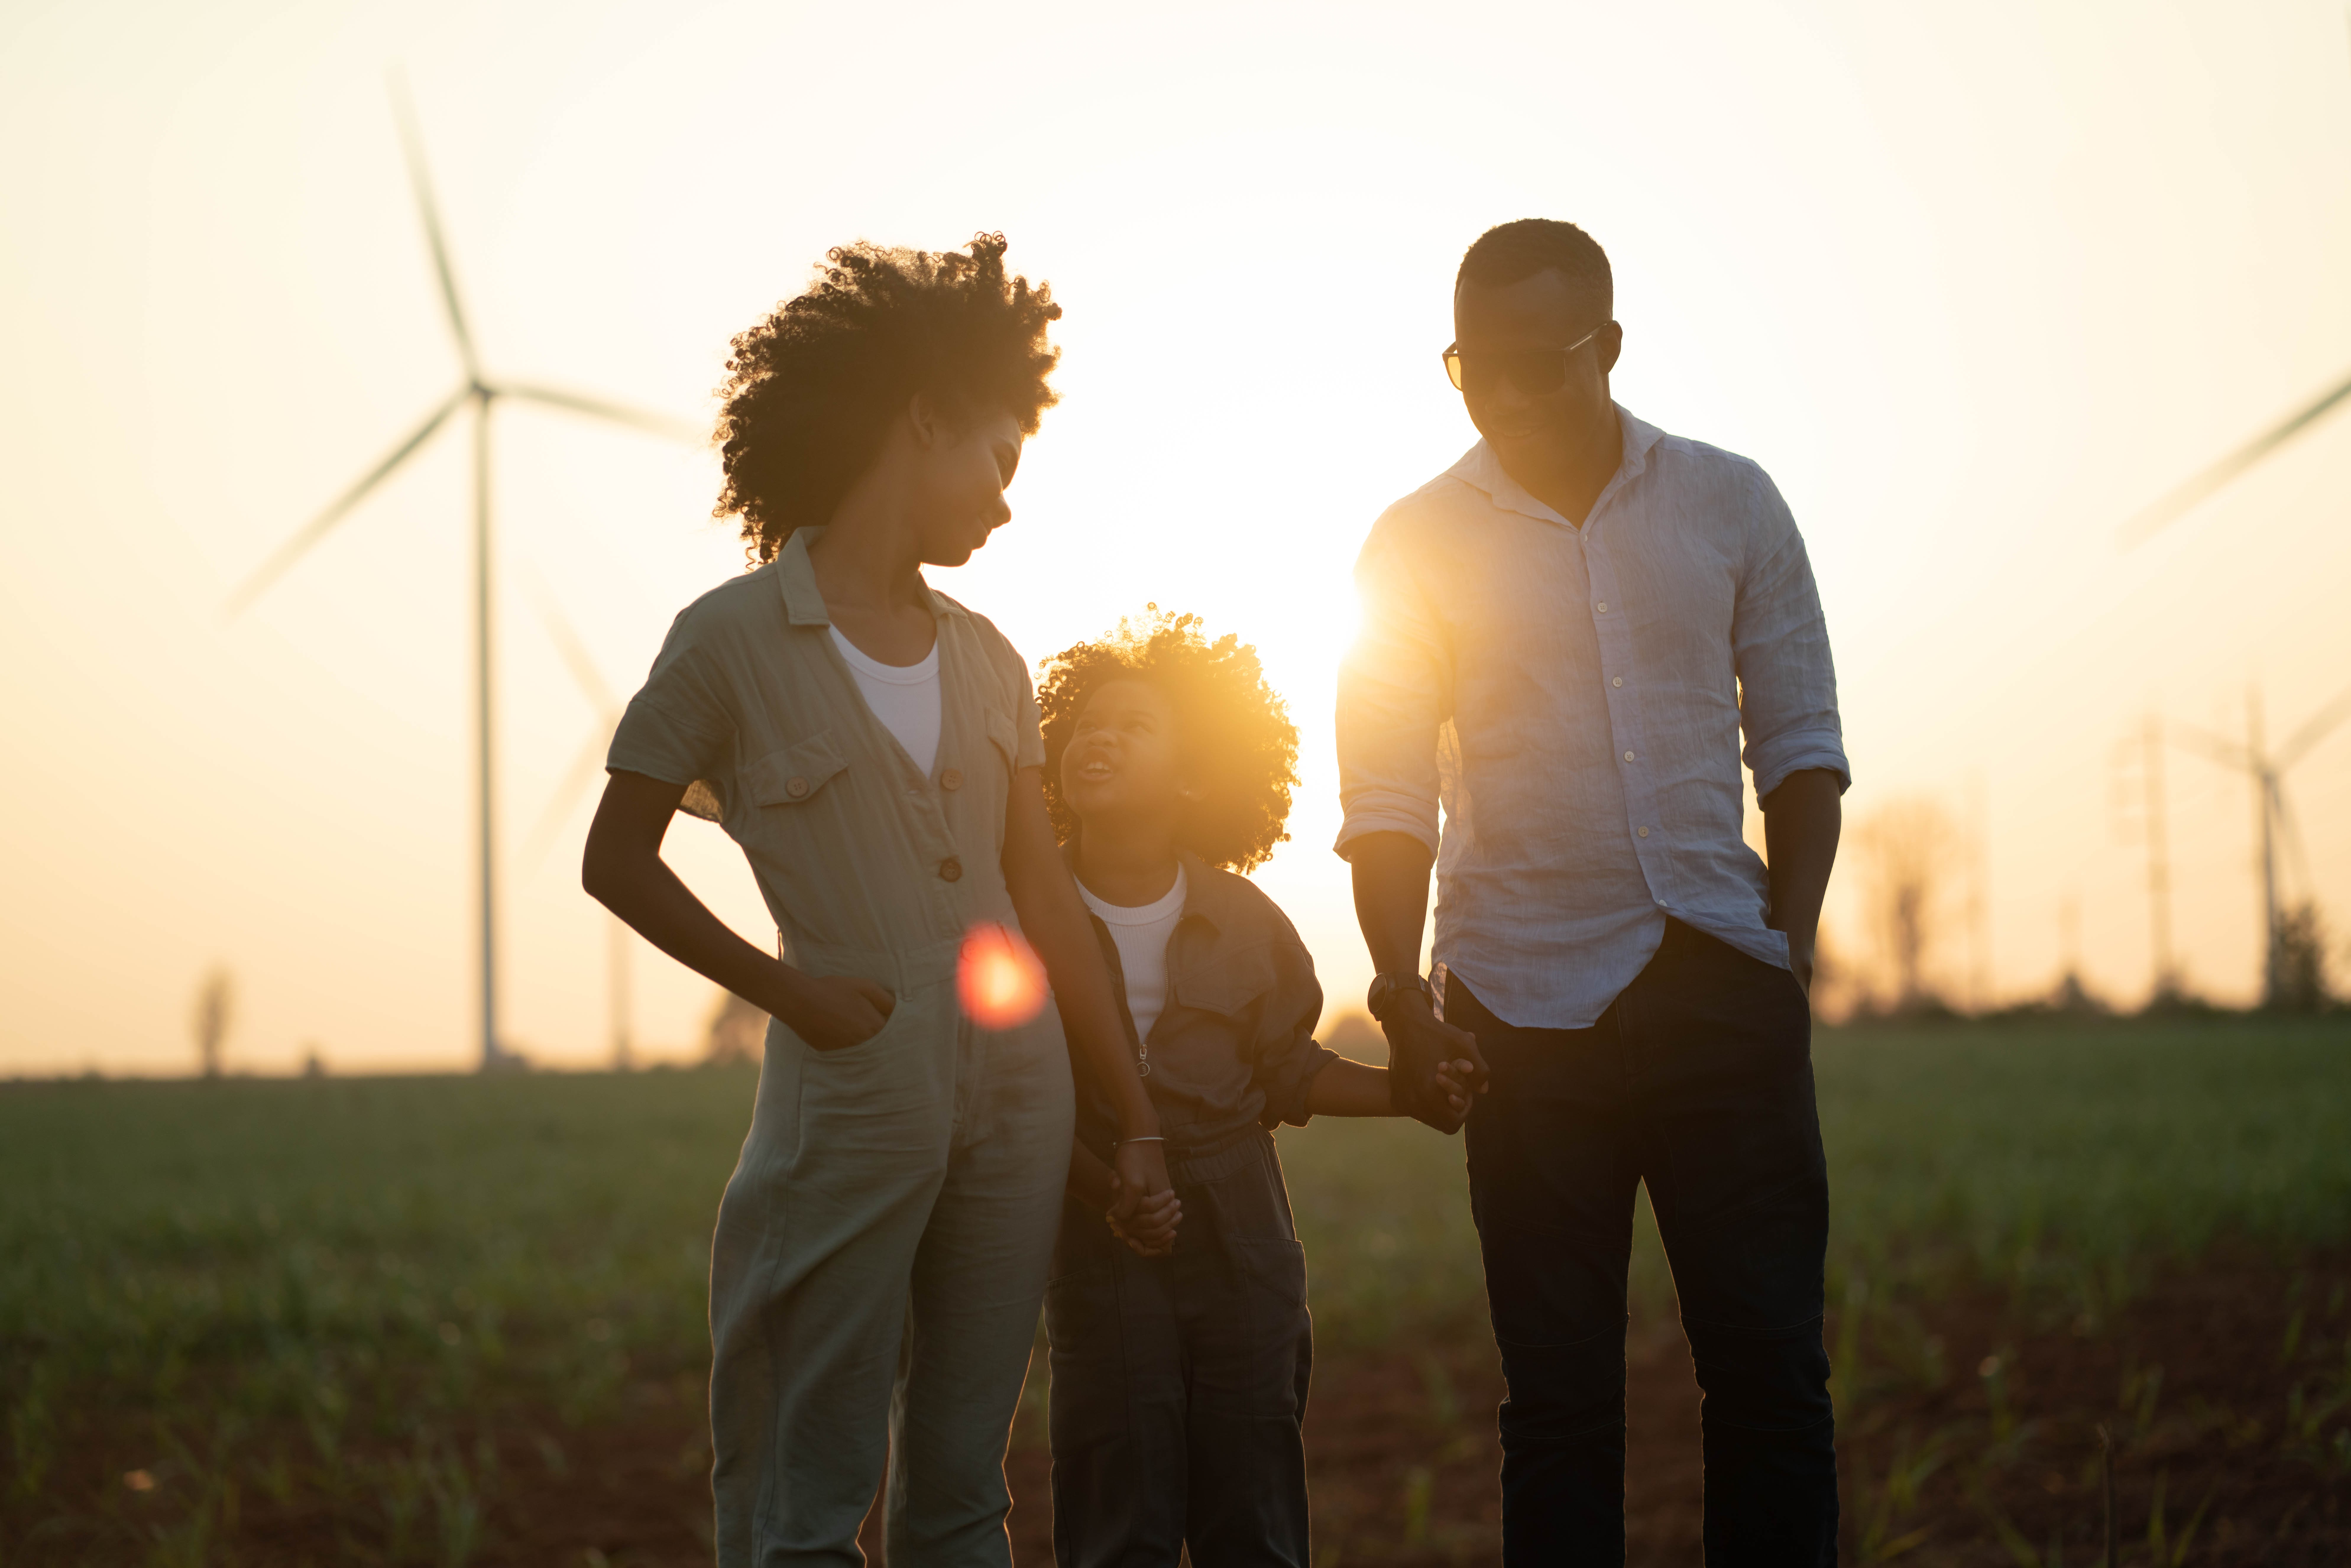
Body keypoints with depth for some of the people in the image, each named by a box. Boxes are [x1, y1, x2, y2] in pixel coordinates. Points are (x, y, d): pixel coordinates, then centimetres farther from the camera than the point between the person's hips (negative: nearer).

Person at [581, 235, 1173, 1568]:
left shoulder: (986, 660, 12)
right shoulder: (735, 639, -2)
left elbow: (1046, 896, 14)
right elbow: (618, 860, 3)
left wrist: (1137, 1115, 12)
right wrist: (784, 986, -8)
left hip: (1019, 1090, 5)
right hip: (849, 1095, -5)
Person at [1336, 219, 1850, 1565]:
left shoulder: (1731, 504, 8)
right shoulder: (1420, 543, 4)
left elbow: (1802, 743, 11)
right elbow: (1387, 796, 3)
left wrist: (1791, 938, 1)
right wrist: (1403, 996, -9)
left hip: (1724, 976, 1)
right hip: (1529, 1000, -1)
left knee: (1773, 1366, -1)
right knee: (1560, 1392, 1)